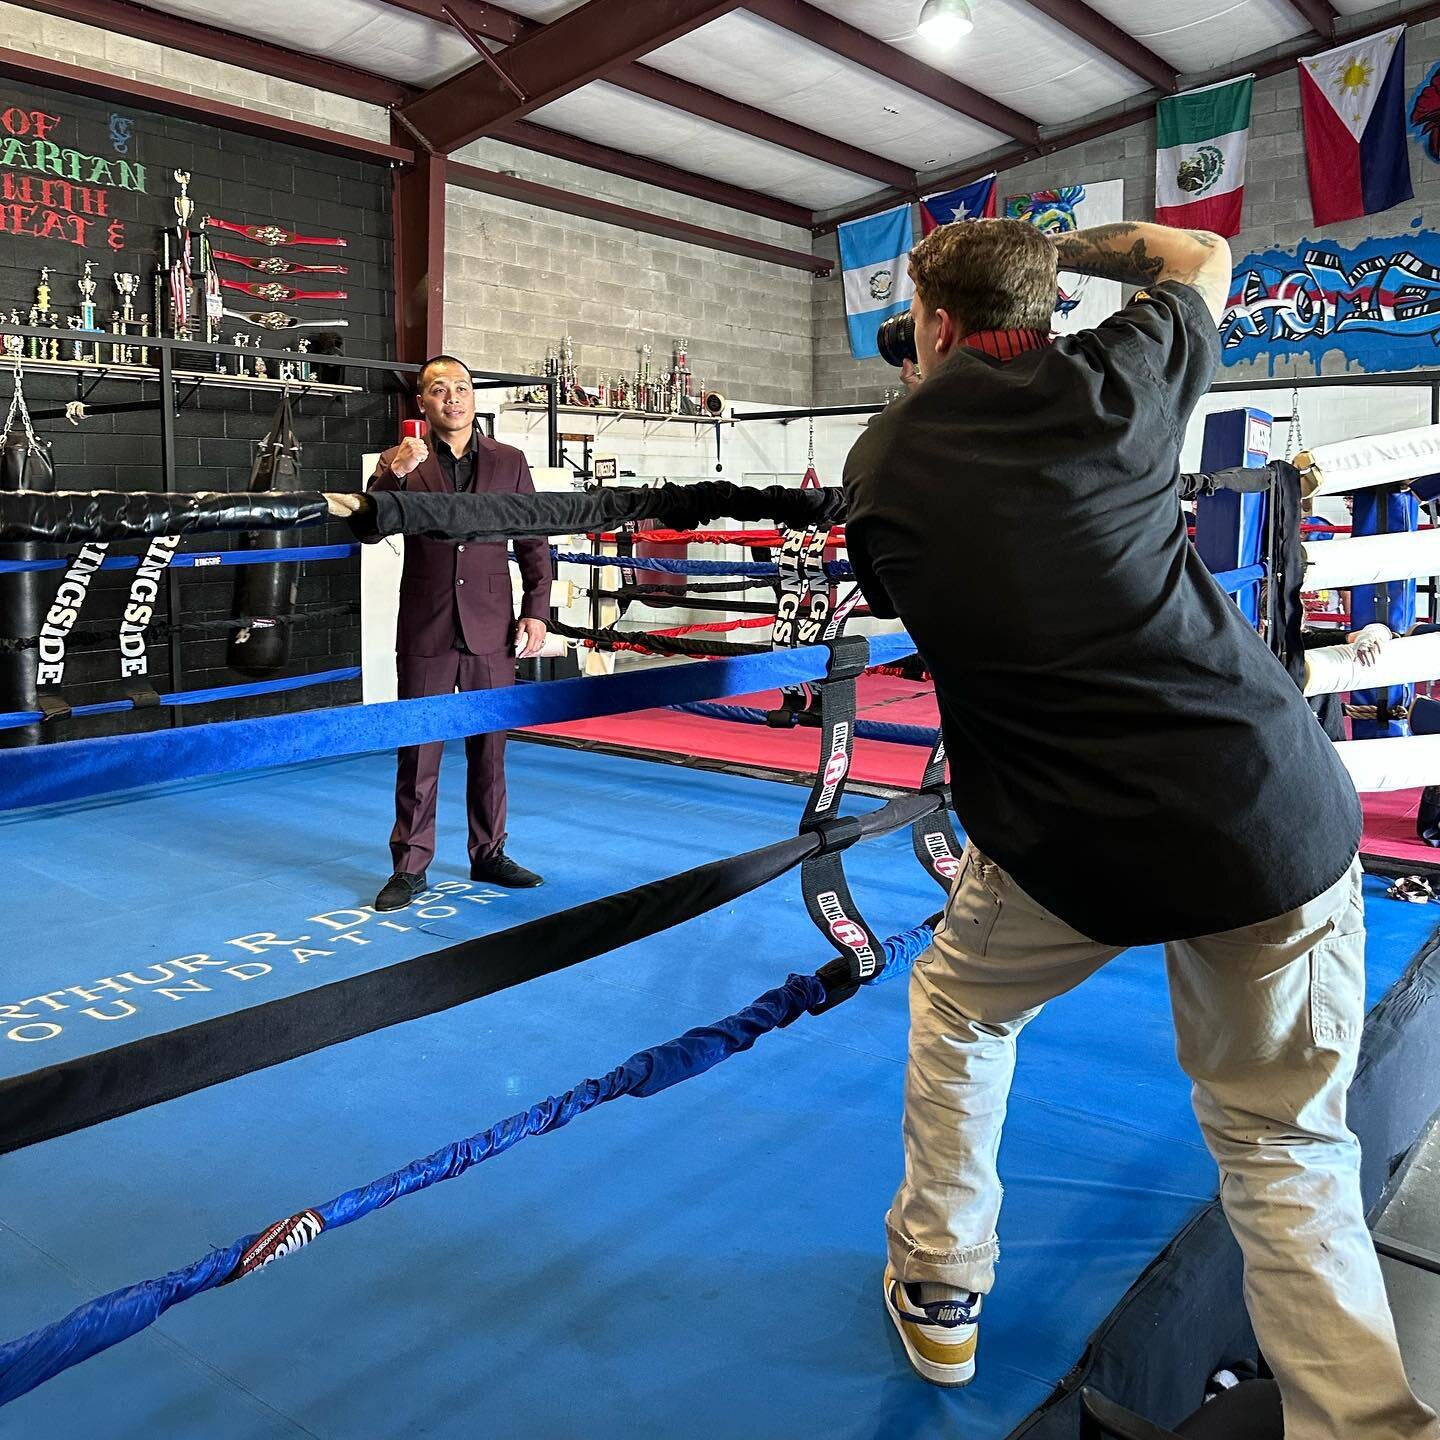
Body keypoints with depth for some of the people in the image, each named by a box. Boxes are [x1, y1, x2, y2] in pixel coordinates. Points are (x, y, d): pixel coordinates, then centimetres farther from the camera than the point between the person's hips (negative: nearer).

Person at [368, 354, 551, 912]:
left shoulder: (509, 462, 6)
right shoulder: (403, 463, 2)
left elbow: (533, 543, 7)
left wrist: (536, 611, -1)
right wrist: (391, 473, -27)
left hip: (491, 633, 1)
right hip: (426, 633, -1)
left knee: (489, 750, 10)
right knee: (418, 751, 4)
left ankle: (489, 855, 25)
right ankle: (410, 867, 14)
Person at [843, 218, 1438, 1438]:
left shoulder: (883, 461, 4)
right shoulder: (1115, 379, 1)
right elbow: (1201, 255, 23)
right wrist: (1059, 244, 35)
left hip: (1071, 846, 0)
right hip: (1277, 814, 1)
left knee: (959, 1011, 28)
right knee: (1286, 1153, 13)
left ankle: (940, 1292, 37)